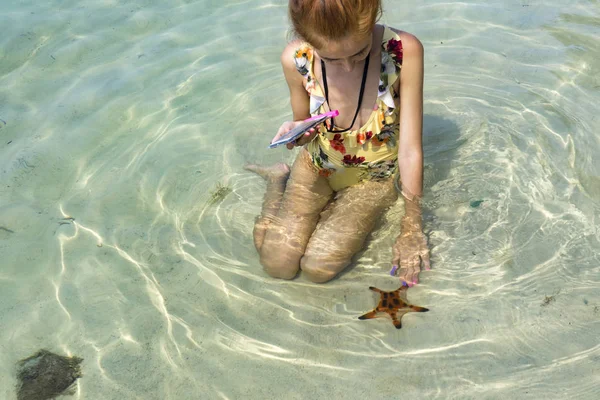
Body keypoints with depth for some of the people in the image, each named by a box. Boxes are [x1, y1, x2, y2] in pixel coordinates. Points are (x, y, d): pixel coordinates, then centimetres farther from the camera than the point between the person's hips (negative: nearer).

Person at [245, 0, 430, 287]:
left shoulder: (404, 51, -29)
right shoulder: (296, 59, -21)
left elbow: (410, 150, -21)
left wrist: (411, 227, -17)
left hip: (376, 175, -1)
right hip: (317, 165, 2)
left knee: (319, 268, -18)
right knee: (278, 265, -9)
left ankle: (330, 206, 14)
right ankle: (278, 180, 18)